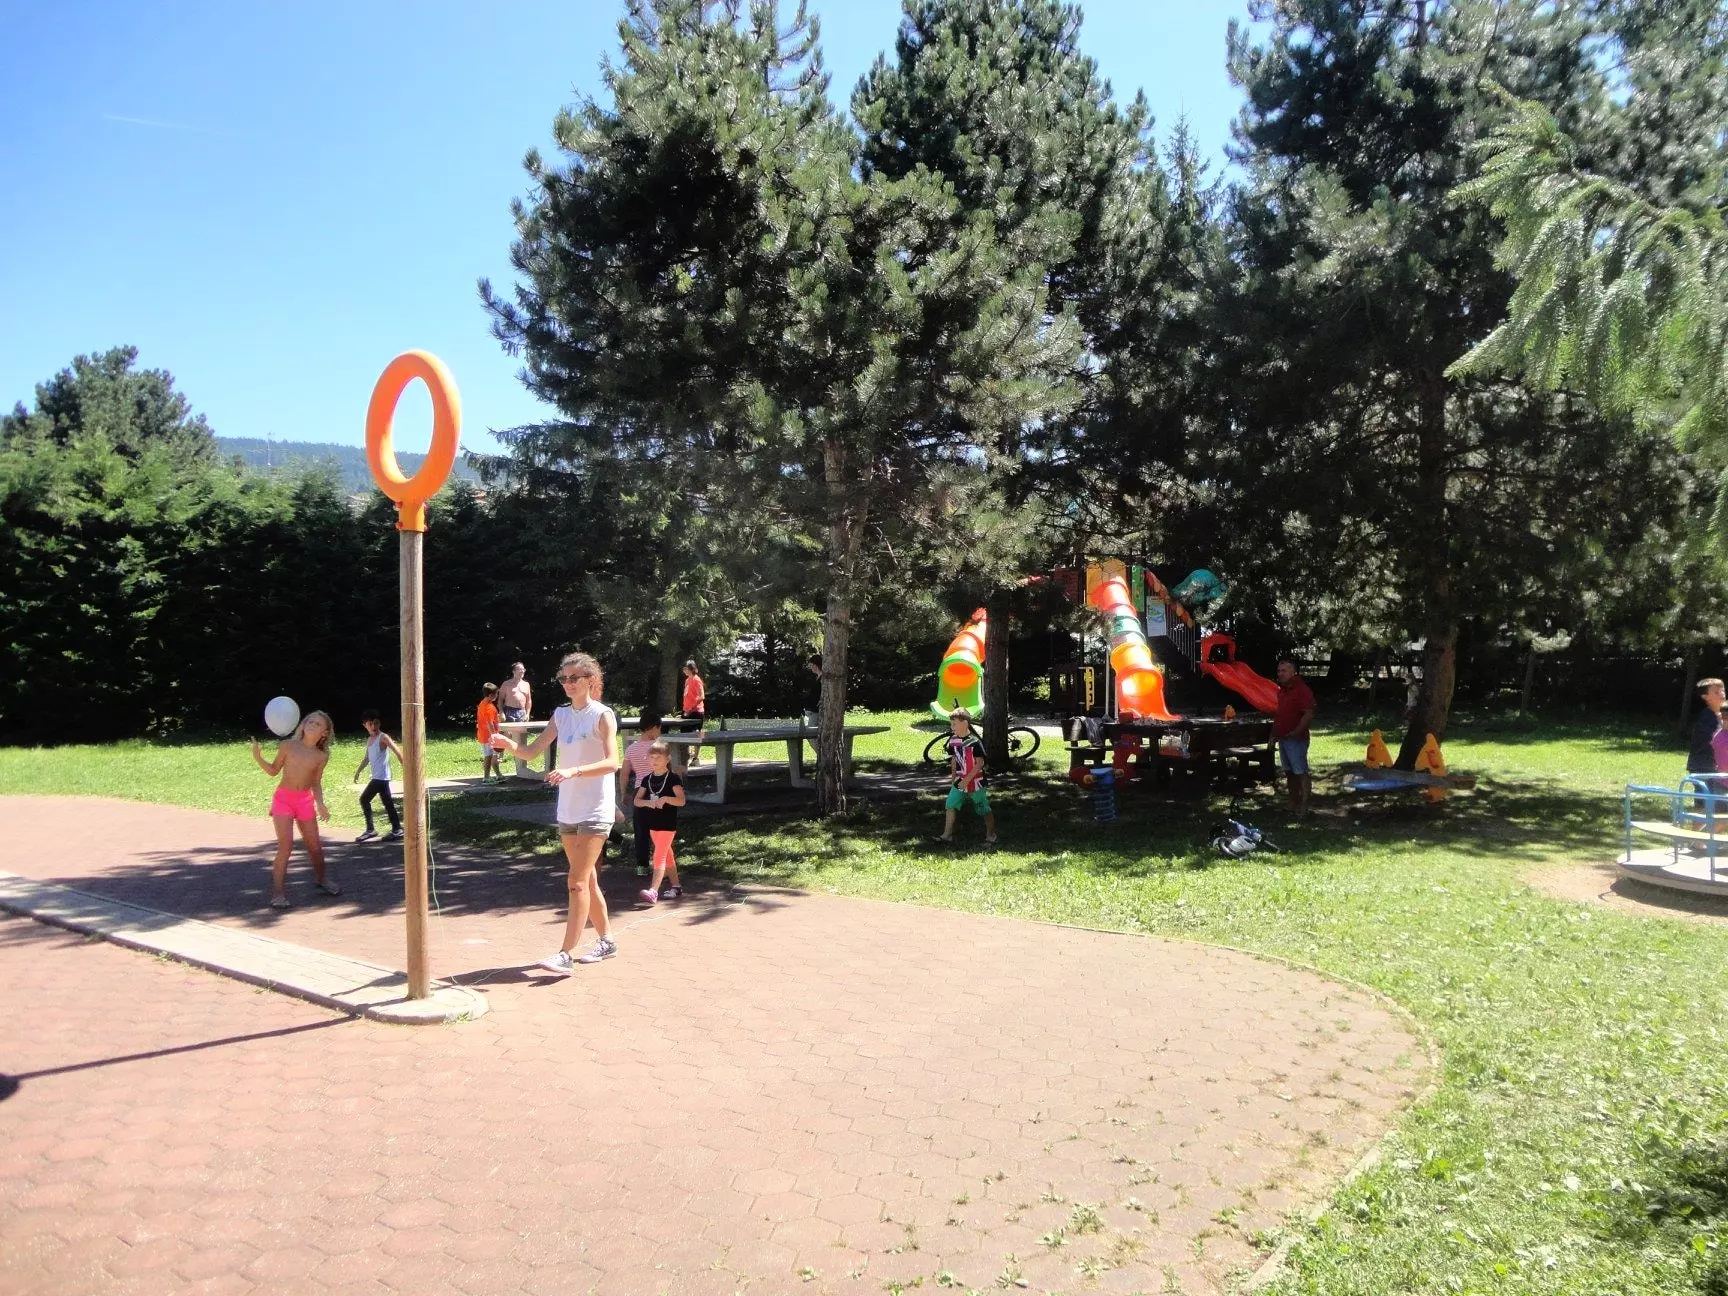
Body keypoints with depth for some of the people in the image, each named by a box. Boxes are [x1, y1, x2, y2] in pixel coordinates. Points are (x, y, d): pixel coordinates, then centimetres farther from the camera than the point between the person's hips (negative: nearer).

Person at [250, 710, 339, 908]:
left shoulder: (321, 756, -1)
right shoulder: (288, 746, -6)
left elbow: (316, 782, 7)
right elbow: (273, 771, 4)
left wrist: (320, 804, -5)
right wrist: (258, 758, -11)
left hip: (305, 801, 3)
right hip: (283, 798, -3)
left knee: (315, 847, 9)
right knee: (285, 845, -14)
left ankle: (321, 879, 35)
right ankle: (277, 893, -7)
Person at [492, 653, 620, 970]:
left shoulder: (602, 715, -10)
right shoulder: (561, 714, 9)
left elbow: (612, 762, -21)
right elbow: (531, 752, 6)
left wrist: (573, 771, -35)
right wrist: (508, 744, -15)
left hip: (595, 812, -7)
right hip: (568, 811, 7)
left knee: (578, 882, -11)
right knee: (587, 880, 15)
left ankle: (566, 954, -10)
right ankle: (606, 941, 28)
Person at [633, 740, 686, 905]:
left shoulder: (673, 779, -10)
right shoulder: (647, 779, 7)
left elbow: (681, 800, -19)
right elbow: (637, 800, 1)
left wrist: (665, 798, -34)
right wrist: (648, 802, -19)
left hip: (668, 823, -6)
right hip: (653, 823, 6)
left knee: (659, 855, -13)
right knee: (667, 855, 14)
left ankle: (653, 891, -21)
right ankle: (676, 887, 23)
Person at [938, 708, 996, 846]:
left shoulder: (974, 742, -19)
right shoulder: (953, 741, 2)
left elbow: (980, 763, -18)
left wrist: (967, 780, -19)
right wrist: (953, 776, 11)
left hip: (975, 782, -6)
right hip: (959, 781, 6)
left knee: (984, 809, 6)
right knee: (950, 806, -2)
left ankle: (990, 835, 21)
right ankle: (947, 836, 5)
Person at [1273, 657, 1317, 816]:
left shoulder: (1302, 690, -14)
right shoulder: (1282, 690, 14)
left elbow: (1309, 715, -22)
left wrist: (1296, 733, -26)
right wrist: (1273, 734, 18)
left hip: (1296, 739, -9)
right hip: (1282, 738, 9)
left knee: (1301, 772, -8)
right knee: (1289, 772, 15)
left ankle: (1303, 806, -7)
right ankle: (1293, 803, 23)